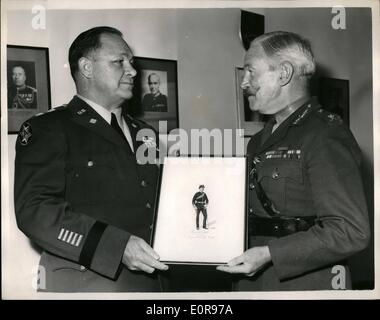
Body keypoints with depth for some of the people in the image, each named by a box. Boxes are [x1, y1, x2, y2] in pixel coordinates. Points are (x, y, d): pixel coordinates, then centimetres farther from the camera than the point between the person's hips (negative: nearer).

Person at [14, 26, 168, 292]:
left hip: (149, 281, 6)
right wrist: (118, 246, -25)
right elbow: (33, 210, -17)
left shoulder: (143, 133, 14)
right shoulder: (47, 129, -5)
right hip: (83, 284, -6)